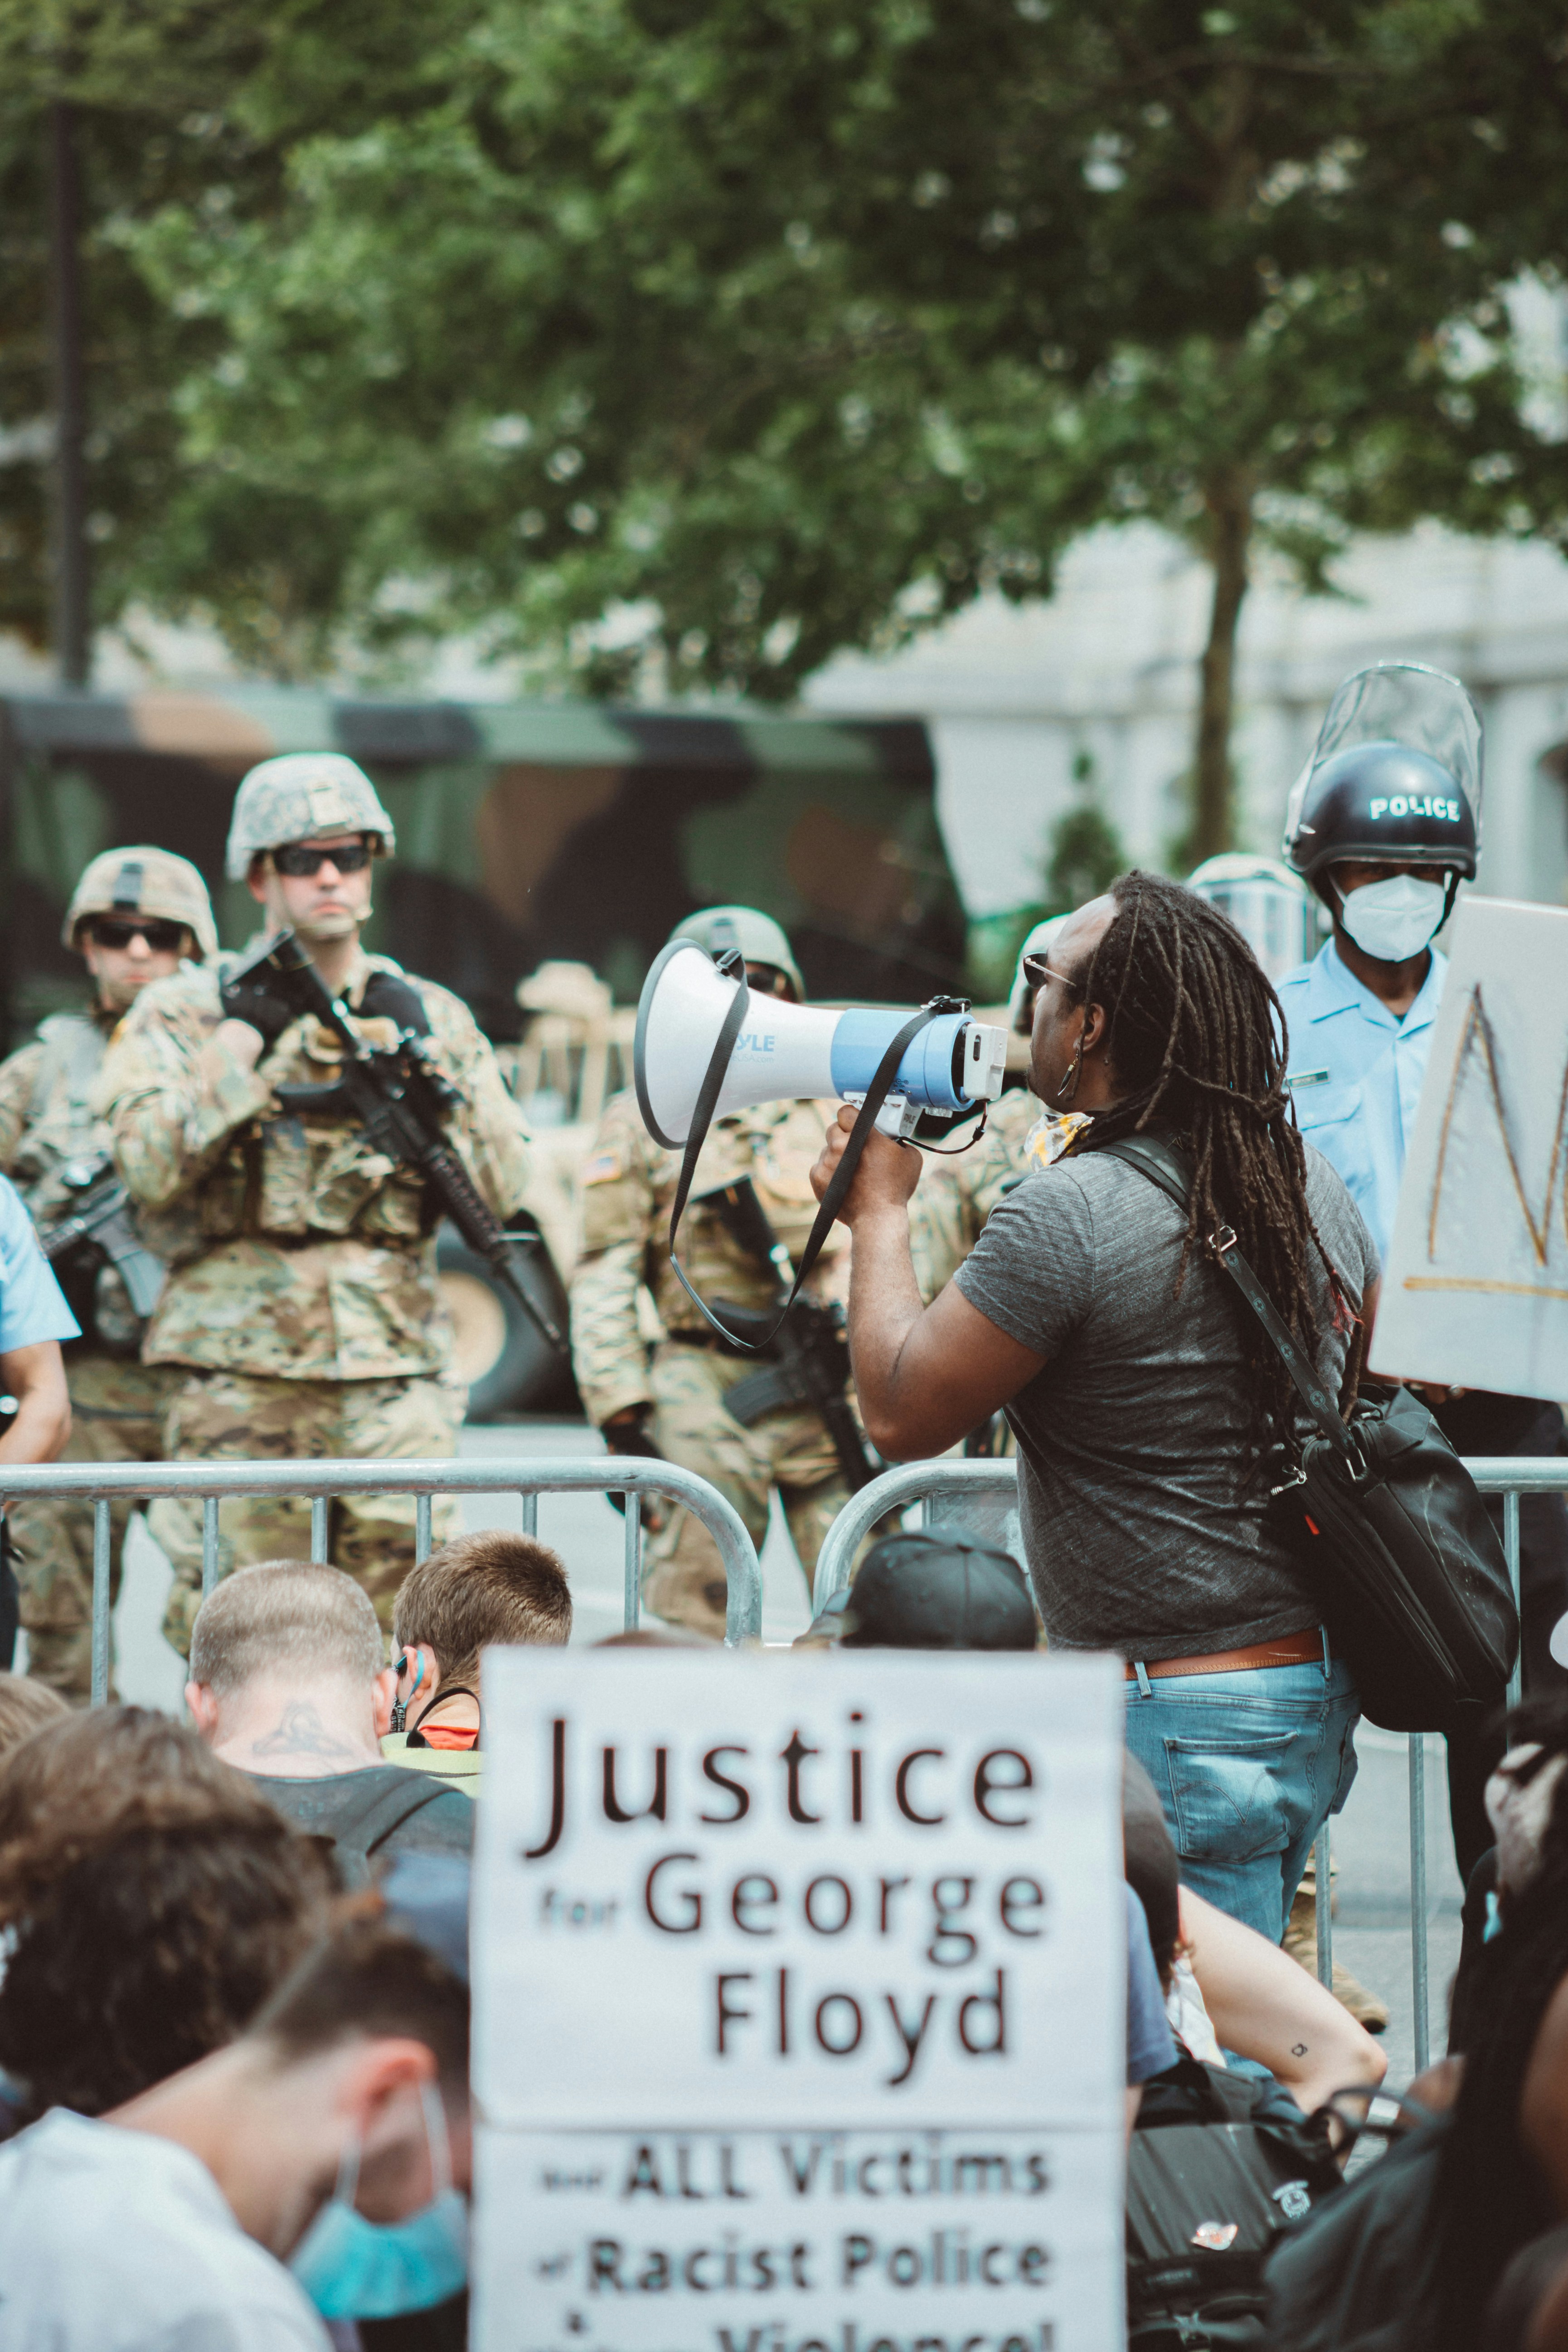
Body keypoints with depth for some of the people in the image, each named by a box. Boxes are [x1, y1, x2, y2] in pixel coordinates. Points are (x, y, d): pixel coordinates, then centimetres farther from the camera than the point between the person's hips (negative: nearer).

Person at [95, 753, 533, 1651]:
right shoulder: (184, 1012, 7)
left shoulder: (429, 1017, 14)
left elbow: (505, 1186, 8)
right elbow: (150, 1166, -7)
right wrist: (257, 1054, -13)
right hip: (238, 1369, -1)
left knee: (417, 1607, -7)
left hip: (394, 1372, 1)